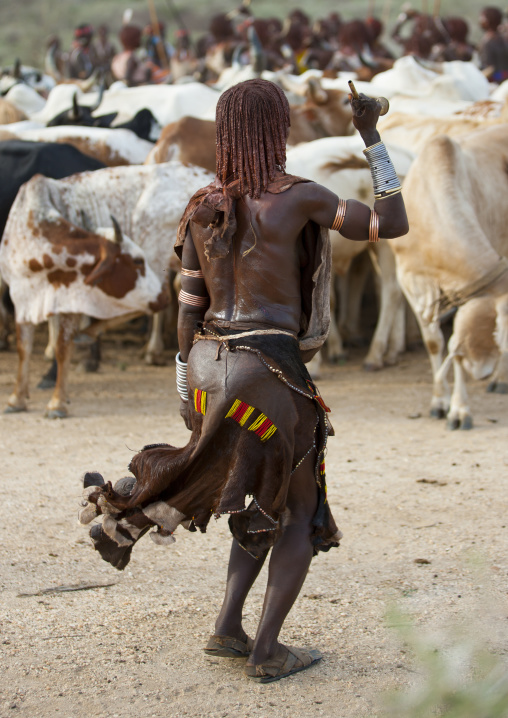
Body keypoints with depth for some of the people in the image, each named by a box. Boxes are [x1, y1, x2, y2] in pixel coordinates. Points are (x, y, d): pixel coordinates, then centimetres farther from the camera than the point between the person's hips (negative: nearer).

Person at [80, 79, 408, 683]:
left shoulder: (203, 209, 5)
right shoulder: (300, 197, -11)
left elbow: (188, 308, 8)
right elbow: (393, 225, -4)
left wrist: (186, 390, 16)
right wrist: (372, 138, 0)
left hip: (209, 365, 6)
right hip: (269, 370, -6)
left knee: (271, 498, 23)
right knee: (303, 512, 10)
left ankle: (228, 628, 15)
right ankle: (266, 651, 3)